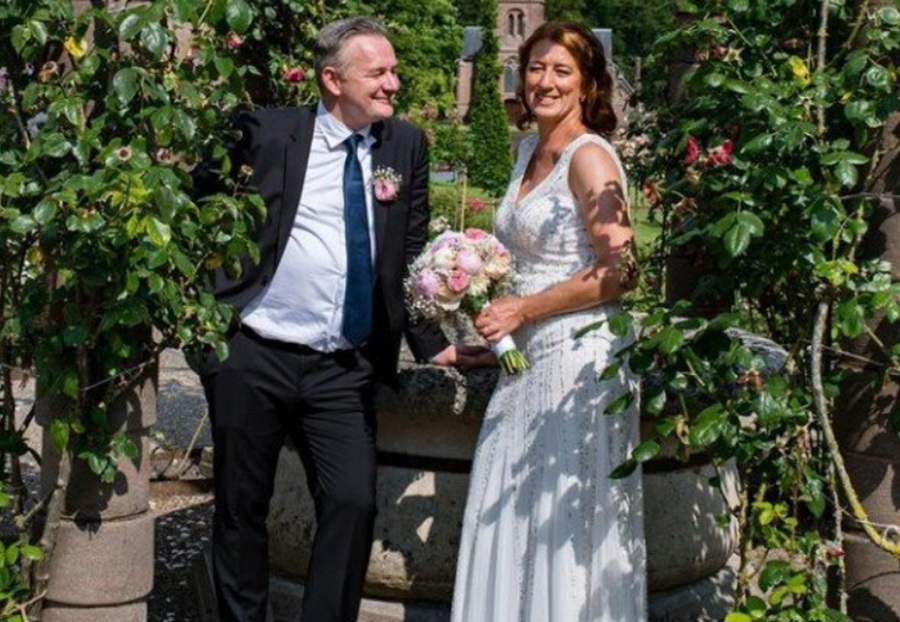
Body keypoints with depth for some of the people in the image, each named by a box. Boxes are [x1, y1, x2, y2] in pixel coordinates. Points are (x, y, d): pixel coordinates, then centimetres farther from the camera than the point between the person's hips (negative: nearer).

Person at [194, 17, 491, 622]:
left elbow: (412, 256, 7)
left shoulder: (407, 145, 6)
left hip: (345, 369, 2)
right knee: (240, 506, 10)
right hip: (253, 357, -1)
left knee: (354, 504, -6)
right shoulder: (268, 133, -3)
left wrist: (433, 343, 0)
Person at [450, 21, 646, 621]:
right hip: (528, 360, 8)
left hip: (580, 359, -8)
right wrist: (492, 325, 14)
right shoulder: (529, 153, 15)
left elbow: (618, 273, -17)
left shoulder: (589, 157, -10)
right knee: (510, 523, 9)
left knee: (565, 525, -2)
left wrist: (521, 309, -13)